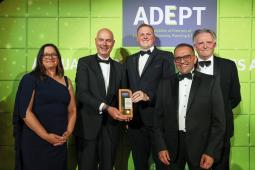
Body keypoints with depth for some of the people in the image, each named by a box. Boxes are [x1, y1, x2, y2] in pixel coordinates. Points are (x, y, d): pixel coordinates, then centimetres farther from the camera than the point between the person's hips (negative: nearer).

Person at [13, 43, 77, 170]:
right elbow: (25, 112, -12)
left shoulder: (66, 81, 9)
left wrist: (68, 132, -7)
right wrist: (45, 135, -16)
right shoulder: (30, 79, -4)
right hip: (35, 141, -4)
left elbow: (72, 110, 9)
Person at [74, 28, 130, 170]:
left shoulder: (118, 67, 12)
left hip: (111, 126, 4)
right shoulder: (84, 62, -1)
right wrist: (105, 108, -23)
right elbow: (82, 93, -12)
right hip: (88, 125, -3)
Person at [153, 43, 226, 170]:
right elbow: (158, 117, 6)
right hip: (172, 146, 2)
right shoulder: (165, 84, 6)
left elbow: (218, 120, -4)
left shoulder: (210, 82, -1)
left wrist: (212, 152, -9)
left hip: (200, 146, -2)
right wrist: (161, 147, -1)